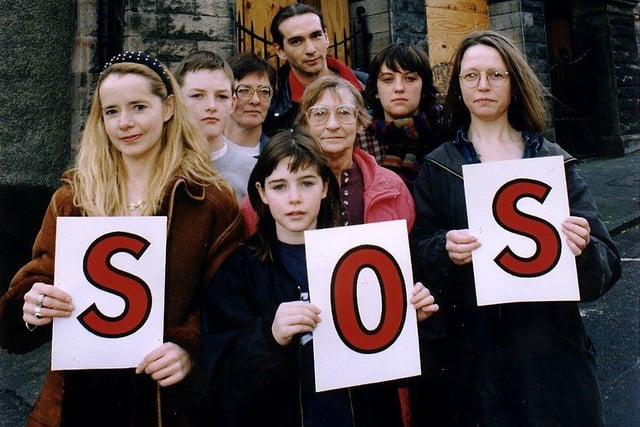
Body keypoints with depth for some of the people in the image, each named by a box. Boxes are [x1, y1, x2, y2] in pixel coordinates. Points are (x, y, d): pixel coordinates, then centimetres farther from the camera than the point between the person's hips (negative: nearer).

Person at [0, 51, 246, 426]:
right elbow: (39, 280, 3)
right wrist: (31, 305, -19)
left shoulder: (211, 201, -6)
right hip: (79, 396, 3)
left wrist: (190, 348, -24)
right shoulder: (73, 198, 4)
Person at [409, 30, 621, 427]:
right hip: (465, 351, 0)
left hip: (548, 346, 1)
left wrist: (583, 249, -19)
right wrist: (444, 251, -22)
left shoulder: (554, 161, 5)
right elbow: (416, 257, -1)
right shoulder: (437, 167, 5)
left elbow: (606, 266, 2)